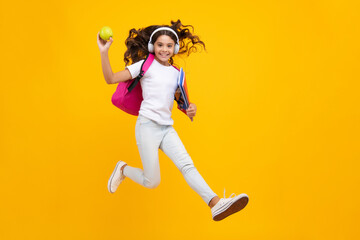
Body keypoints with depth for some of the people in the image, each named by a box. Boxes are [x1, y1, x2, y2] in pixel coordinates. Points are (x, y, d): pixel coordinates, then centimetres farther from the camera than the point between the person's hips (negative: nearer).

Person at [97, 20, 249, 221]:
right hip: (147, 125, -4)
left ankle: (216, 204, -28)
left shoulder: (177, 73, 15)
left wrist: (191, 110, -3)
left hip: (167, 128, 4)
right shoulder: (146, 64, 1)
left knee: (187, 165, -15)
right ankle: (123, 169, 23)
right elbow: (111, 79, -4)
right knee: (152, 182, -4)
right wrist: (104, 52, -17)